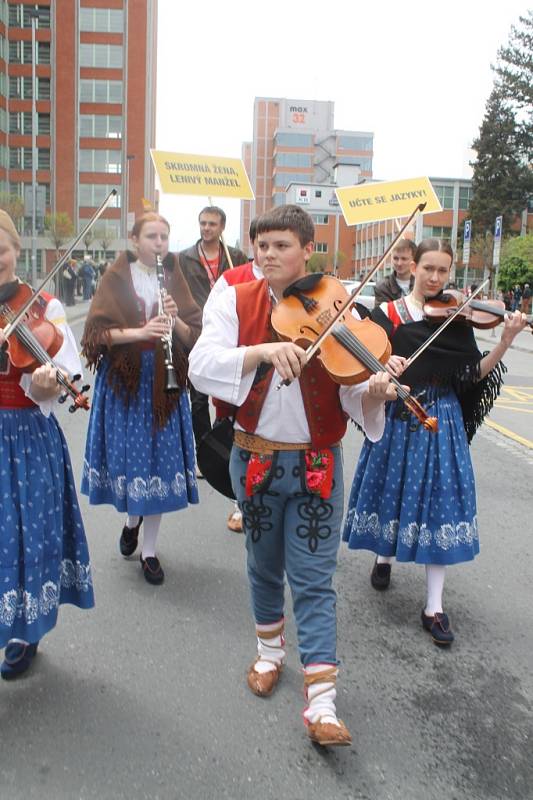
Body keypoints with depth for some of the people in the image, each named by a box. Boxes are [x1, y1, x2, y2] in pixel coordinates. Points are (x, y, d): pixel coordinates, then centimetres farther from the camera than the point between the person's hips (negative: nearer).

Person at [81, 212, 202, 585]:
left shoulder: (175, 279, 8)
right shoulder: (116, 279, 1)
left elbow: (195, 337, 3)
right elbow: (97, 332, -8)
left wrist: (176, 320, -17)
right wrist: (139, 332, -23)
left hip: (165, 383, 2)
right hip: (123, 381, -1)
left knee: (160, 460, 1)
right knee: (128, 454, 4)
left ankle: (149, 550, 14)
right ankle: (132, 518, 36)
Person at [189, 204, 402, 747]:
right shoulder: (235, 301, -3)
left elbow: (354, 392, -12)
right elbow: (201, 366, -18)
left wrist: (375, 393, -36)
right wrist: (263, 351, -33)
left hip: (316, 463, -1)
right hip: (255, 458, 2)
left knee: (314, 578, 1)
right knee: (265, 566, 18)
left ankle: (320, 703, 9)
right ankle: (270, 651, 43)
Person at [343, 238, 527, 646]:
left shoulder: (456, 318, 3)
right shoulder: (388, 313, 1)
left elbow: (472, 375, -3)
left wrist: (505, 342, -17)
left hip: (441, 418, 0)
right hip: (397, 415, 0)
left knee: (439, 498, -1)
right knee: (391, 488, 12)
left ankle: (434, 607, 7)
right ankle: (384, 556, 43)